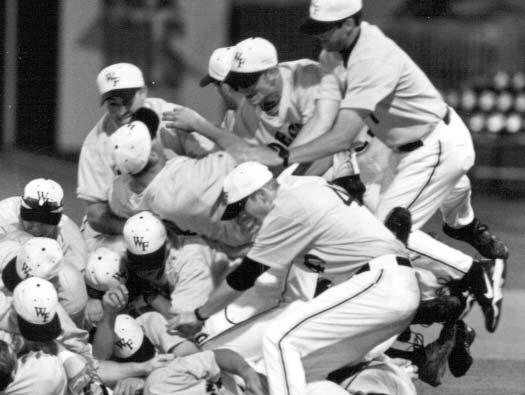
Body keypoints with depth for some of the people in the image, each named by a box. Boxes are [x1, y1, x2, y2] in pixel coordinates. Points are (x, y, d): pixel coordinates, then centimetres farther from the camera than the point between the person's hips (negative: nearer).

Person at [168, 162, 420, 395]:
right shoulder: (306, 185, 17)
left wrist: (199, 315, 9)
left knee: (279, 341, -11)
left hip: (379, 284, -10)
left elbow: (245, 276, -1)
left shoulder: (286, 211, -8)